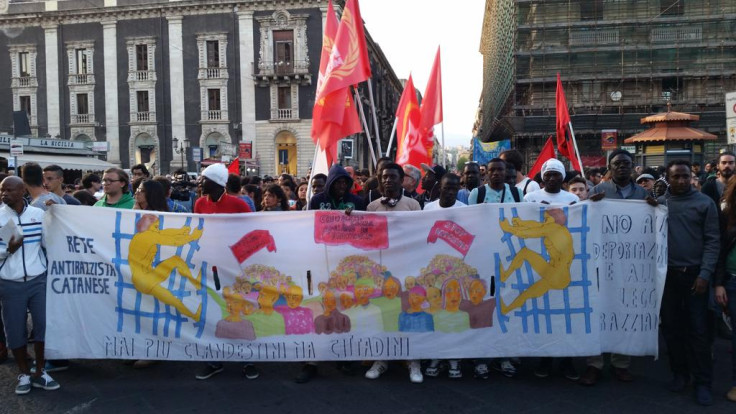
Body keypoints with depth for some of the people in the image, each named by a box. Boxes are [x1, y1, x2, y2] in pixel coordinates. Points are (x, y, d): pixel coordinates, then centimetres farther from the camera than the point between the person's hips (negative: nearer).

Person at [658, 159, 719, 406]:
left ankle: (702, 381, 13)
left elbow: (712, 241, -4)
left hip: (694, 274, -2)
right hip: (666, 274, 2)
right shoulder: (658, 203, 5)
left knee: (698, 329, 2)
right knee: (671, 326, 10)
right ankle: (679, 373, 25)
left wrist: (705, 274, -10)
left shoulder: (704, 203, -1)